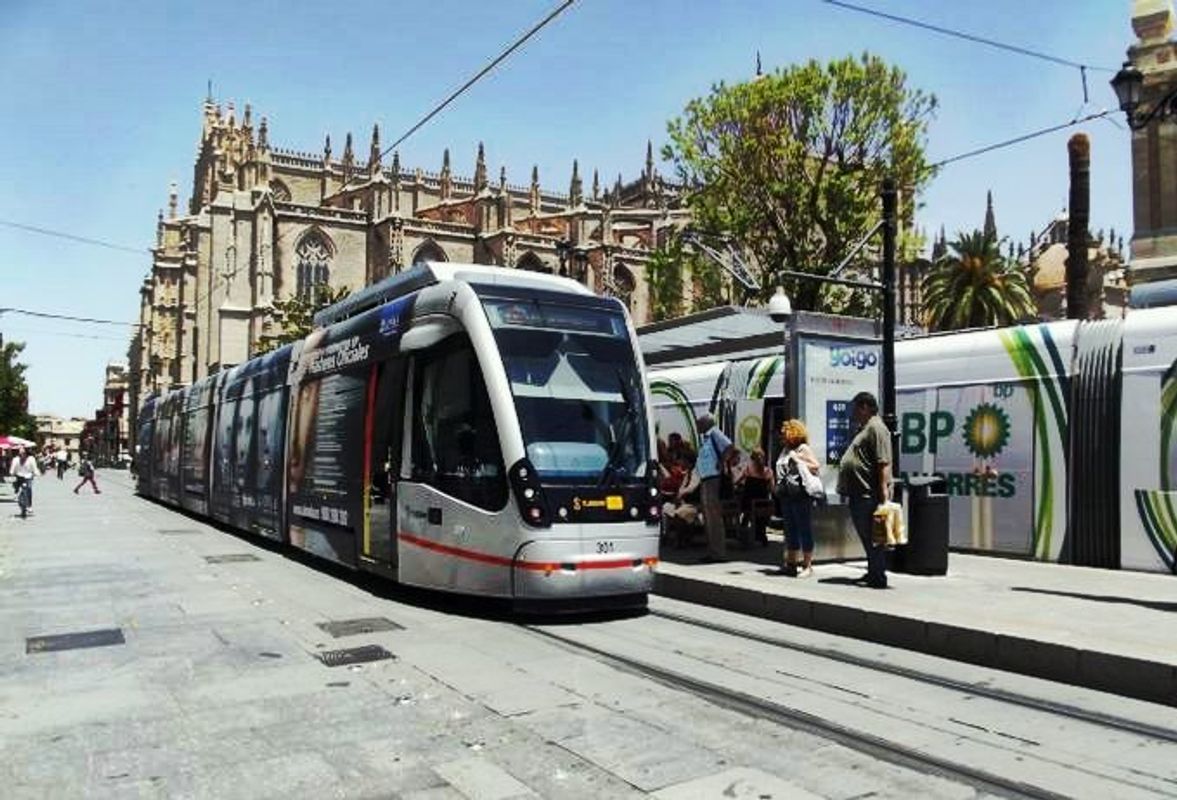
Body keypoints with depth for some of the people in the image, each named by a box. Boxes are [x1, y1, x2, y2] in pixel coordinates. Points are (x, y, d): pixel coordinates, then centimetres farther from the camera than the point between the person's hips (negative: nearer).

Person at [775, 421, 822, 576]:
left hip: (801, 495, -8)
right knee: (790, 530, 14)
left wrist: (798, 461, -15)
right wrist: (778, 487, 10)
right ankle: (790, 563, 23)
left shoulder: (803, 449, -6)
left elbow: (816, 468, -12)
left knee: (804, 530, -2)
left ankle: (807, 566, 4)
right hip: (786, 495, 8)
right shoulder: (786, 450, 16)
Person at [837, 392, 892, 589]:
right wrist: (845, 488, 23)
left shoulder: (876, 428, -13)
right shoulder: (864, 429, 19)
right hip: (859, 494, 10)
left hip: (869, 496, -10)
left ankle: (878, 577, 3)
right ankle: (873, 572, 27)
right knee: (866, 537, 17)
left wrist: (884, 494, -25)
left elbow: (883, 464, -21)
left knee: (873, 538, -4)